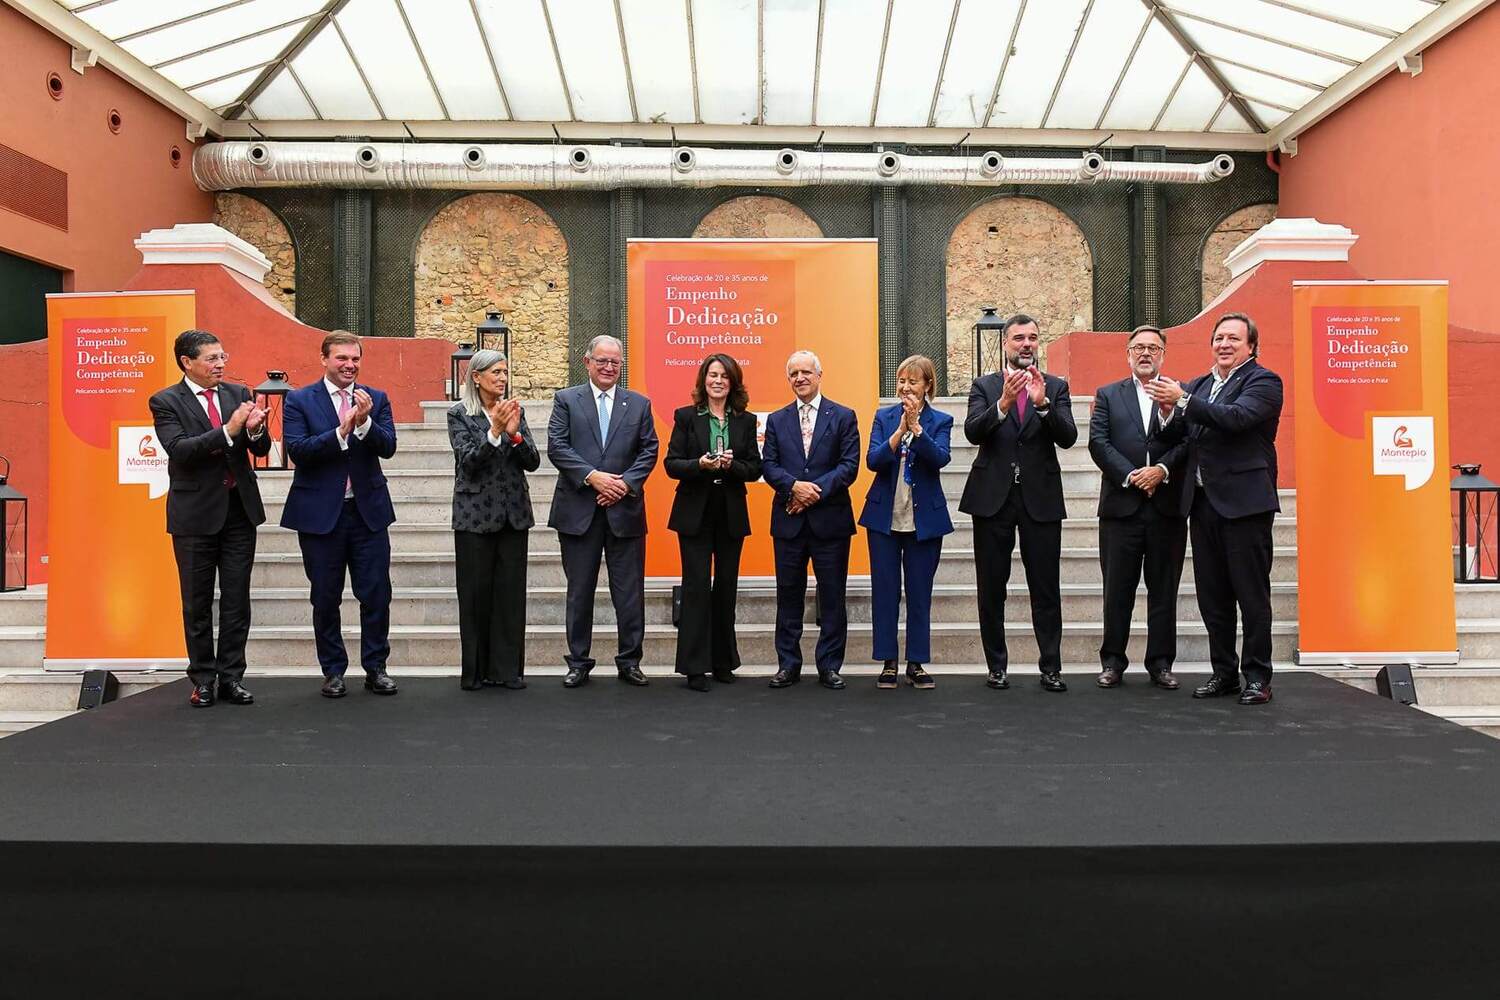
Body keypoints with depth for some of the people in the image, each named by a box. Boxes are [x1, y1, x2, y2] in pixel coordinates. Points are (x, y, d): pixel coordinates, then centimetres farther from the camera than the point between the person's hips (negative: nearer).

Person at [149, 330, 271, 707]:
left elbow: (261, 449, 4)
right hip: (196, 513, -3)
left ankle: (231, 677, 14)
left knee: (237, 600, 6)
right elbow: (179, 449, -18)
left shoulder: (238, 393, 7)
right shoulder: (166, 402, -4)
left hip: (239, 509, 3)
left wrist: (255, 430, -18)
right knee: (197, 603, 7)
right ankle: (203, 680, 18)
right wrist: (228, 431, -27)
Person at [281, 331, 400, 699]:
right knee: (325, 599, 7)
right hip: (320, 513, -1)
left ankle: (375, 668, 16)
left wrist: (364, 422, -23)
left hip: (368, 511, 2)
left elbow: (388, 447, -6)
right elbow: (297, 450, -13)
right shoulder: (299, 400, 0)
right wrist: (341, 431, -22)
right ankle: (333, 671, 20)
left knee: (377, 594, 3)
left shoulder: (376, 399, 6)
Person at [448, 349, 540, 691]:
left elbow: (533, 462, 3)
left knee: (511, 592, 2)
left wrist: (515, 434, -14)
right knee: (476, 593, 1)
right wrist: (494, 431, -22)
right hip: (475, 514, -3)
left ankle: (507, 669, 9)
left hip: (513, 513, 3)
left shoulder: (514, 410, 9)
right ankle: (476, 670, 10)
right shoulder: (459, 414, 0)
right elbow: (468, 462, -11)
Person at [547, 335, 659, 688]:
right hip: (578, 510, -1)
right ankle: (578, 662, 17)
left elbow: (649, 451, 5)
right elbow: (556, 447, -5)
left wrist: (627, 483, -11)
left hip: (625, 510, 1)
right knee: (579, 590, 7)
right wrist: (592, 477, -16)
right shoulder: (566, 400, 4)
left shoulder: (639, 404, 9)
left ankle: (630, 661, 15)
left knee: (629, 590, 4)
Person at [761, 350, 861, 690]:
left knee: (832, 596, 3)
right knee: (789, 595, 8)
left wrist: (816, 490, -15)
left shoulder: (843, 417, 3)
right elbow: (768, 465, 3)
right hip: (789, 520, 2)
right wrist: (795, 486, -15)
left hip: (830, 519, -2)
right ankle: (788, 664, 17)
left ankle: (829, 666, 13)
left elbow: (850, 466, -5)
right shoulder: (776, 420, 11)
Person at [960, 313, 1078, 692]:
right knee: (992, 589, 6)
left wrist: (1042, 402, -22)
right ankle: (997, 666, 16)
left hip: (1040, 498, 0)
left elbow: (1067, 437, -6)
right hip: (993, 497, 0)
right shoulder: (984, 386, 6)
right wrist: (1004, 402, -25)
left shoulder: (1056, 387, 8)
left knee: (1046, 589, 2)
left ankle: (1051, 667, 10)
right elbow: (973, 432, -10)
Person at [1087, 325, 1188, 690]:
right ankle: (1112, 661, 14)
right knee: (1117, 590, 5)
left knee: (1164, 589, 6)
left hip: (1167, 506, 0)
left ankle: (1161, 663, 15)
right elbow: (1098, 442, -1)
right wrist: (1129, 475, -11)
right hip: (1121, 506, 0)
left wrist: (1162, 469, -17)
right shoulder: (1108, 395, 11)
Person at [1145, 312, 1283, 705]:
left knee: (1252, 593, 0)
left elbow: (1236, 417, -21)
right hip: (1203, 502, 6)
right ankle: (1223, 672, 20)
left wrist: (1182, 400, -20)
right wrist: (1169, 414, -9)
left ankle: (1257, 677, 8)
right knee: (1212, 595, 10)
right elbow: (1173, 439, 11)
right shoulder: (1197, 386, 17)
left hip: (1244, 502, -6)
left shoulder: (1263, 381, -2)